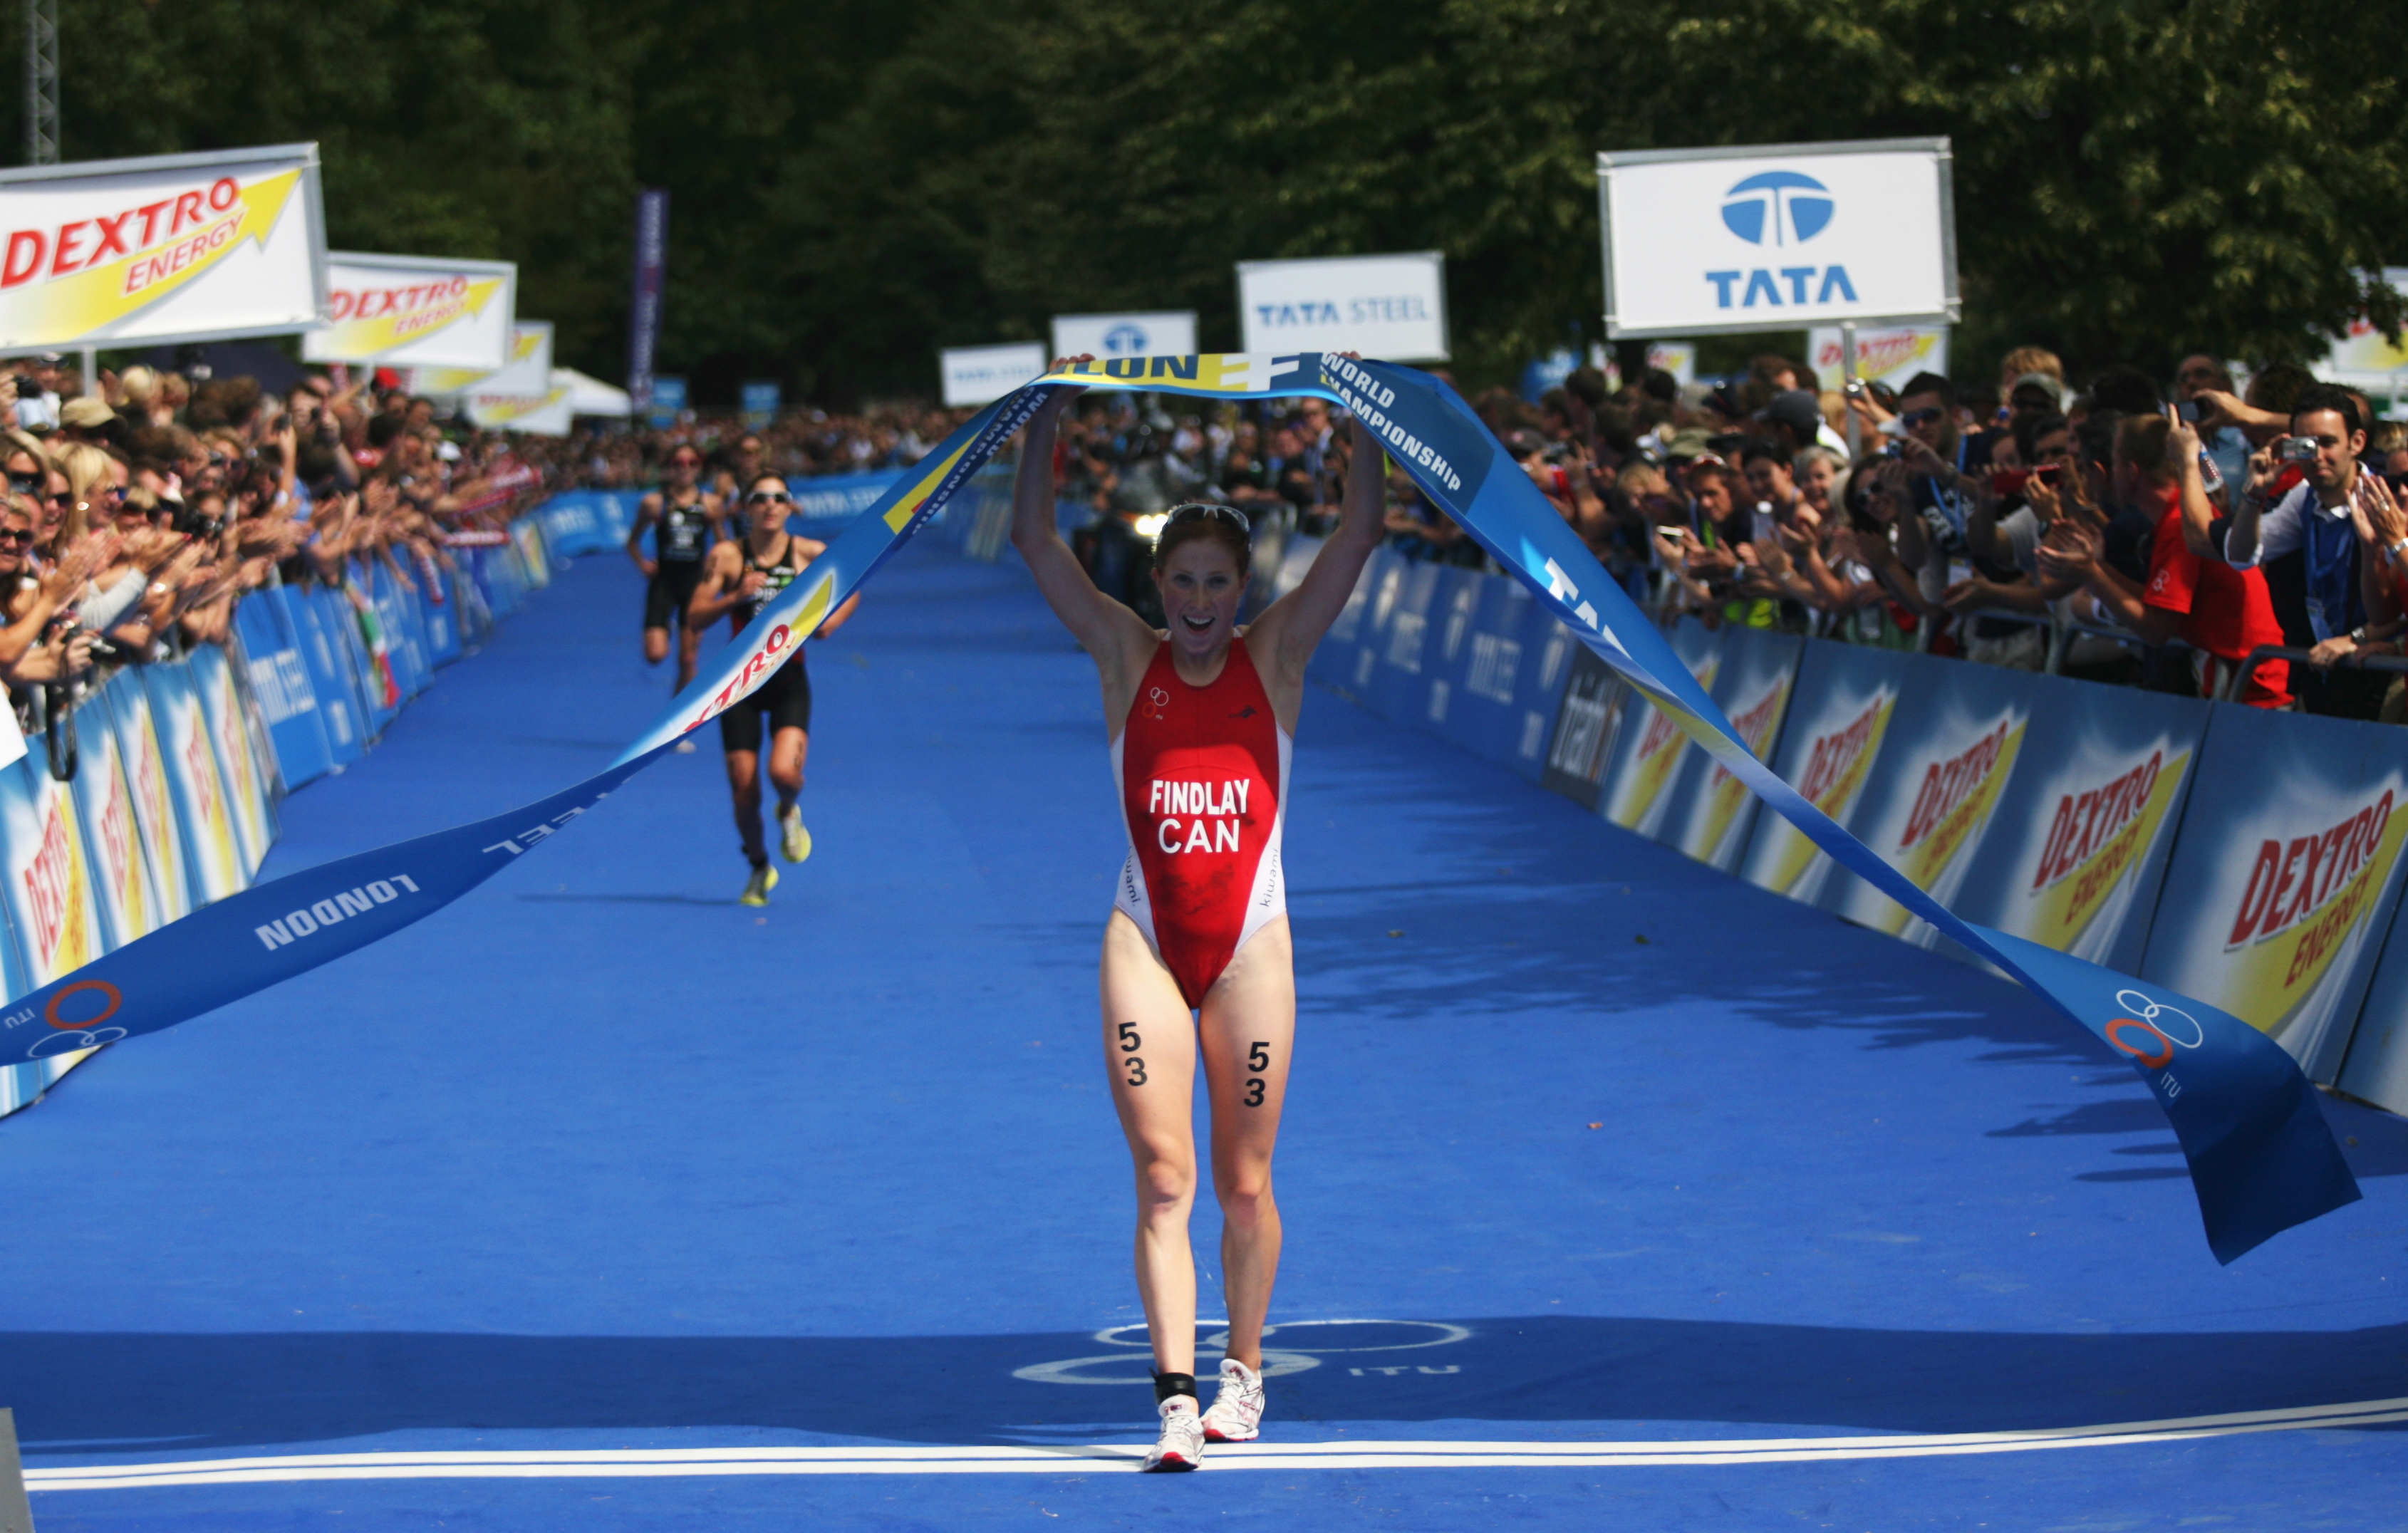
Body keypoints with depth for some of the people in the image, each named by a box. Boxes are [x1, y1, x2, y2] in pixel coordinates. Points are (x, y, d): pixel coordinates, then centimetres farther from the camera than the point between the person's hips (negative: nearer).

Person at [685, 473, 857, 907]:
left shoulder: (811, 554, -1)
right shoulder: (726, 557, -4)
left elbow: (852, 590, 16)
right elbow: (695, 619, -6)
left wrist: (832, 620, -4)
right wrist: (735, 598, -22)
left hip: (789, 680, 0)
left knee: (783, 771, -24)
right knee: (744, 794, -2)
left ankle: (789, 813, 15)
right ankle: (759, 868, 27)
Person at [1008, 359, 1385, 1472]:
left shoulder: (1276, 655, 3)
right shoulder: (1126, 657, 3)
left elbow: (1360, 531, -3)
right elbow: (1033, 537, -2)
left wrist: (1358, 414, -7)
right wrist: (1053, 409, -6)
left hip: (1251, 938, 0)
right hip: (1146, 938, 0)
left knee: (1244, 1181, 7)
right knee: (1162, 1177, -8)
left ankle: (1244, 1371, 25)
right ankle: (1176, 1395, -12)